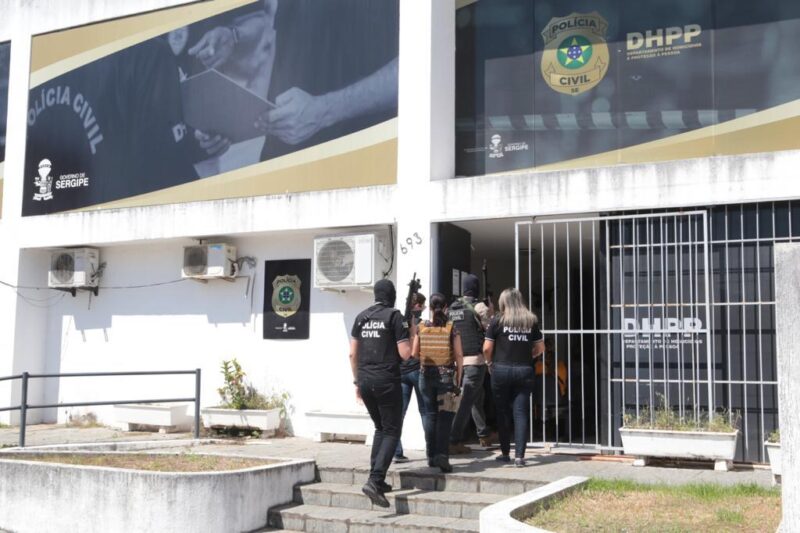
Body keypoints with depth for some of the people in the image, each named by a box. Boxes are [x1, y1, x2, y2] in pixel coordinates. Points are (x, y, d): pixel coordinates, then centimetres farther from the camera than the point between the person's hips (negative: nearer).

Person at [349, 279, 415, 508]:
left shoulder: (361, 317, 10)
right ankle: (374, 480, -14)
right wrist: (412, 334, 9)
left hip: (366, 380, 6)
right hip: (387, 381, -6)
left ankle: (377, 479, 17)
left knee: (380, 428, 21)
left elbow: (353, 353, 11)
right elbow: (405, 354, -8)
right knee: (392, 431, 2)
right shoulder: (394, 315, -5)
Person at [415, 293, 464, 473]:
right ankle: (442, 454, -10)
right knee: (445, 416, 2)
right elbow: (459, 356, -6)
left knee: (429, 415, 11)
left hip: (427, 375, 2)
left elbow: (414, 353, 2)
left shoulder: (421, 327, -1)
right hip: (446, 374, -2)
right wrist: (458, 379, 2)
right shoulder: (452, 328, -6)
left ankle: (431, 455, 14)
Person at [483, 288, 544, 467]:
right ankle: (519, 456, -3)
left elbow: (487, 348, -5)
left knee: (503, 413, 10)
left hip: (501, 370, -2)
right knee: (521, 413, 2)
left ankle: (505, 453, 19)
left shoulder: (498, 320, -3)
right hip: (525, 371, 2)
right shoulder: (531, 320, 5)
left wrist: (490, 362, 12)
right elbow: (540, 347, 9)